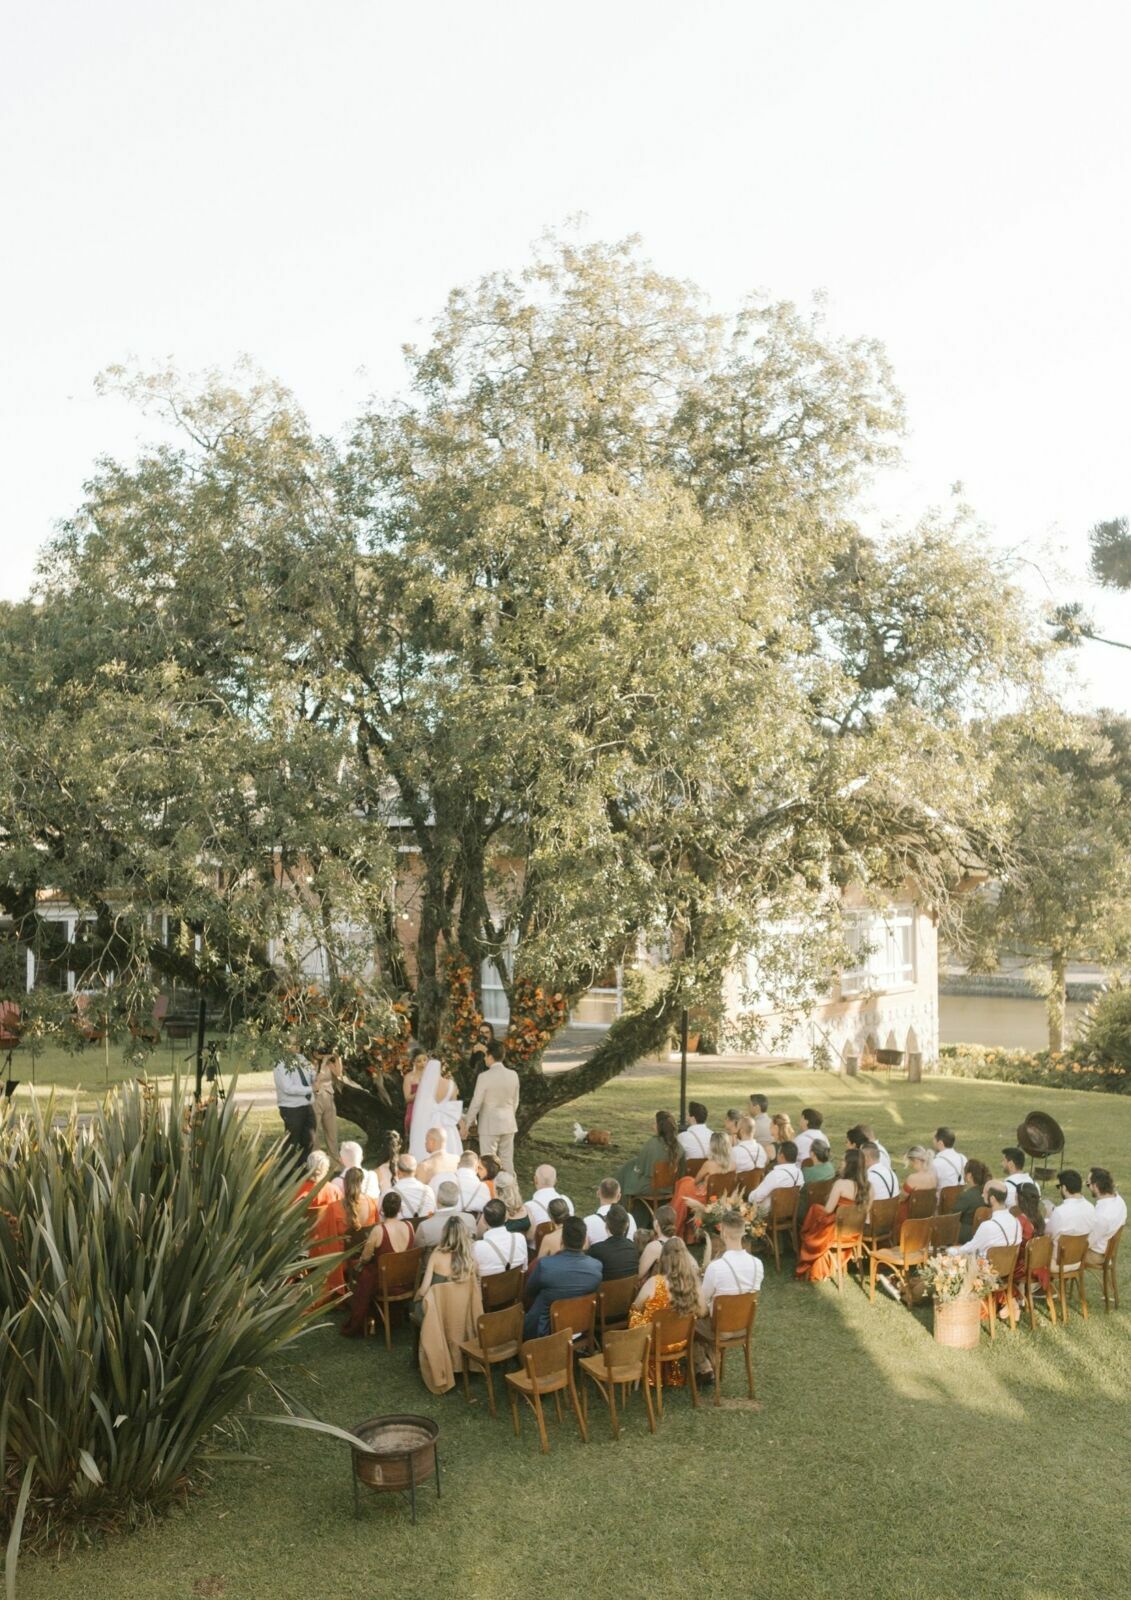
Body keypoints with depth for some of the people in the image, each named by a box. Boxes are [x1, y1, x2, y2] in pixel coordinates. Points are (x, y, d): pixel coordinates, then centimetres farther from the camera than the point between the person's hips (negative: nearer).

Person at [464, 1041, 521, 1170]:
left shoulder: (484, 1077, -16)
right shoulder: (513, 1075, -1)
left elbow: (476, 1102, -11)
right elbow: (515, 1102, 8)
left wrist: (469, 1123, 1)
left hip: (489, 1125, -5)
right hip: (508, 1125, 5)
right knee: (507, 1160, 11)